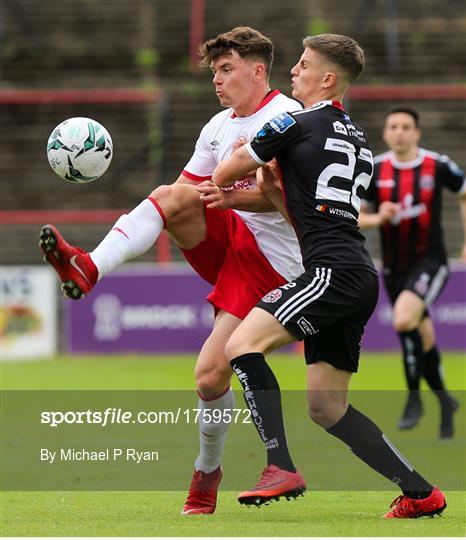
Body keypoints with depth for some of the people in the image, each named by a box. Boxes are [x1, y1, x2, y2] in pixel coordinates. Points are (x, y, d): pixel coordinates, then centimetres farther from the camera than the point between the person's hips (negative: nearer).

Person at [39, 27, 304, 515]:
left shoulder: (288, 117, -8)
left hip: (270, 263, -6)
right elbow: (190, 189, 18)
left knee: (210, 376, -14)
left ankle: (207, 470, 10)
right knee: (171, 195, -25)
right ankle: (88, 268, -39)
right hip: (227, 240, 6)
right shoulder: (217, 127, 15)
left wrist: (230, 197, -31)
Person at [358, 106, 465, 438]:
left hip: (430, 261, -4)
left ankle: (414, 398, -10)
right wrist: (377, 219, -22)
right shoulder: (374, 170, -2)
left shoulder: (438, 167, -7)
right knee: (422, 340, 12)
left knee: (404, 319, -27)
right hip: (395, 267, 4)